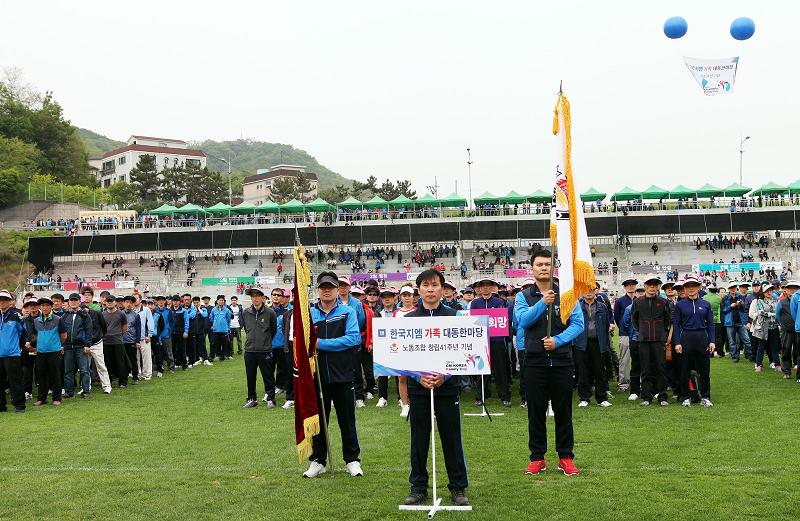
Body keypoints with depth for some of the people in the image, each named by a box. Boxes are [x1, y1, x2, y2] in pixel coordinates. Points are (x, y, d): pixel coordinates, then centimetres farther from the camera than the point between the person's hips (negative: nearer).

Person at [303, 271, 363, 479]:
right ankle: (318, 460, 23)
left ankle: (352, 460, 20)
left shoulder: (348, 312, -2)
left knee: (347, 419, 7)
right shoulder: (309, 313, 6)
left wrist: (320, 343, -18)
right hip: (318, 375, 2)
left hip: (342, 375, -2)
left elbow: (353, 338, -16)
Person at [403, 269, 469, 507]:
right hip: (418, 387, 1)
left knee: (452, 438, 4)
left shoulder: (454, 316, 1)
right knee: (419, 438, 6)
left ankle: (458, 487, 17)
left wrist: (445, 375, -14)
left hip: (448, 386, -1)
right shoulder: (408, 319, 4)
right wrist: (419, 376, -13)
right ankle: (418, 487, 19)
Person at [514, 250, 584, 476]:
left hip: (562, 360, 0)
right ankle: (537, 458, 16)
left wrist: (557, 341, -15)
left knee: (563, 410, 6)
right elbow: (522, 321, -12)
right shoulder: (524, 296, 6)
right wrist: (542, 303, -25)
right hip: (535, 361, 0)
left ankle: (566, 457, 16)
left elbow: (578, 323, -2)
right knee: (536, 411, 6)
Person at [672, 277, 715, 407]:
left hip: (702, 338, 1)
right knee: (685, 370, 4)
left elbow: (710, 324, 8)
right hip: (686, 339, -1)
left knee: (704, 369, 5)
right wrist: (677, 343, -8)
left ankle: (705, 397, 15)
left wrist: (711, 341, -1)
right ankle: (685, 398, 13)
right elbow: (675, 325, 0)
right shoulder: (680, 305, 2)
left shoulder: (705, 304, 7)